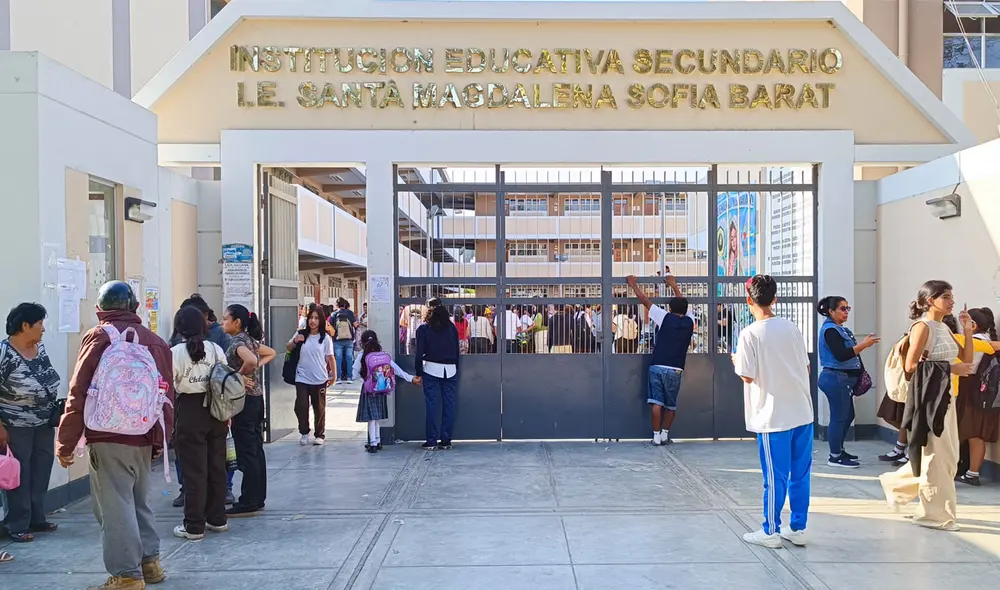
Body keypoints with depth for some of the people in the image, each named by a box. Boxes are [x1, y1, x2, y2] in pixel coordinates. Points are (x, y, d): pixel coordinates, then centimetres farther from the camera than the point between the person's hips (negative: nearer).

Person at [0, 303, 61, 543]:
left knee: (41, 473, 13)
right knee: (20, 475, 2)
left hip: (44, 424, 7)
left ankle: (37, 519, 26)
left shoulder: (40, 347, 4)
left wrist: (55, 408, 11)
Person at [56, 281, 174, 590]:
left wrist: (66, 443, -2)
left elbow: (79, 393, -8)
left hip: (110, 439, -6)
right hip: (145, 439, 6)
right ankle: (150, 563, 25)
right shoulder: (155, 340, 10)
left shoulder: (100, 336, -4)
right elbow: (166, 395, 12)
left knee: (115, 506, 0)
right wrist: (159, 440, 19)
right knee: (139, 502, 18)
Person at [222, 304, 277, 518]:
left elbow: (251, 360, -34)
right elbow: (271, 353, 25)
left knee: (246, 453, -4)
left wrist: (240, 375, -17)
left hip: (244, 400, -9)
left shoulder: (238, 342, -15)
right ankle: (258, 499, 20)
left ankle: (248, 503, 2)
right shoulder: (250, 340, 12)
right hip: (256, 398, 9)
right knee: (256, 450, 12)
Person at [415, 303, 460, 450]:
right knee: (449, 404, 5)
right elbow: (457, 350, 9)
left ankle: (431, 441, 1)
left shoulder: (423, 329, 0)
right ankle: (446, 441, 7)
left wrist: (418, 373, 3)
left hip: (431, 368, -2)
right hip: (450, 370, 2)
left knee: (431, 404, 1)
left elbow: (420, 352, -2)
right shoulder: (452, 327, 8)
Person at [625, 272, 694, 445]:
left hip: (657, 366, -2)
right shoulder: (689, 322, 6)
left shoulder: (665, 317, 0)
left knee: (656, 402, 0)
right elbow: (683, 305, 26)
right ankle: (665, 434, 13)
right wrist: (674, 286, 37)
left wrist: (633, 284, 19)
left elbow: (644, 300, 6)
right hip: (675, 369, 2)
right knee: (671, 405, 14)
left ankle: (656, 435, -1)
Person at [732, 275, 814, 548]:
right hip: (802, 412, 5)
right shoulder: (792, 328, 4)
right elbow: (806, 368, 10)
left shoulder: (750, 334, -12)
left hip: (774, 417, -5)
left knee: (775, 477, 4)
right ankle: (798, 528, 21)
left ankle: (770, 532, 14)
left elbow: (747, 376, -12)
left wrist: (736, 361, 6)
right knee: (800, 474, 12)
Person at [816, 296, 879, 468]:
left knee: (848, 416, 16)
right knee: (839, 417, -5)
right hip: (836, 378, -10)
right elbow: (841, 355, -24)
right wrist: (863, 345, -20)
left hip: (843, 379, 10)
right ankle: (835, 457, 2)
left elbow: (848, 351, 15)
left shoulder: (840, 329, 16)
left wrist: (863, 345, 4)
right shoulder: (830, 329, -14)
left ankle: (839, 450, 27)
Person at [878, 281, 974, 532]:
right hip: (929, 394, -9)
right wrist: (950, 369, -16)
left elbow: (966, 359, 14)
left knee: (948, 454, 14)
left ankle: (896, 484, 28)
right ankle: (934, 514, 9)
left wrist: (967, 331, 5)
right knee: (936, 454, -2)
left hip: (944, 394, 9)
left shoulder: (944, 328, 14)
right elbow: (911, 366, -18)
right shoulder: (923, 327, -12)